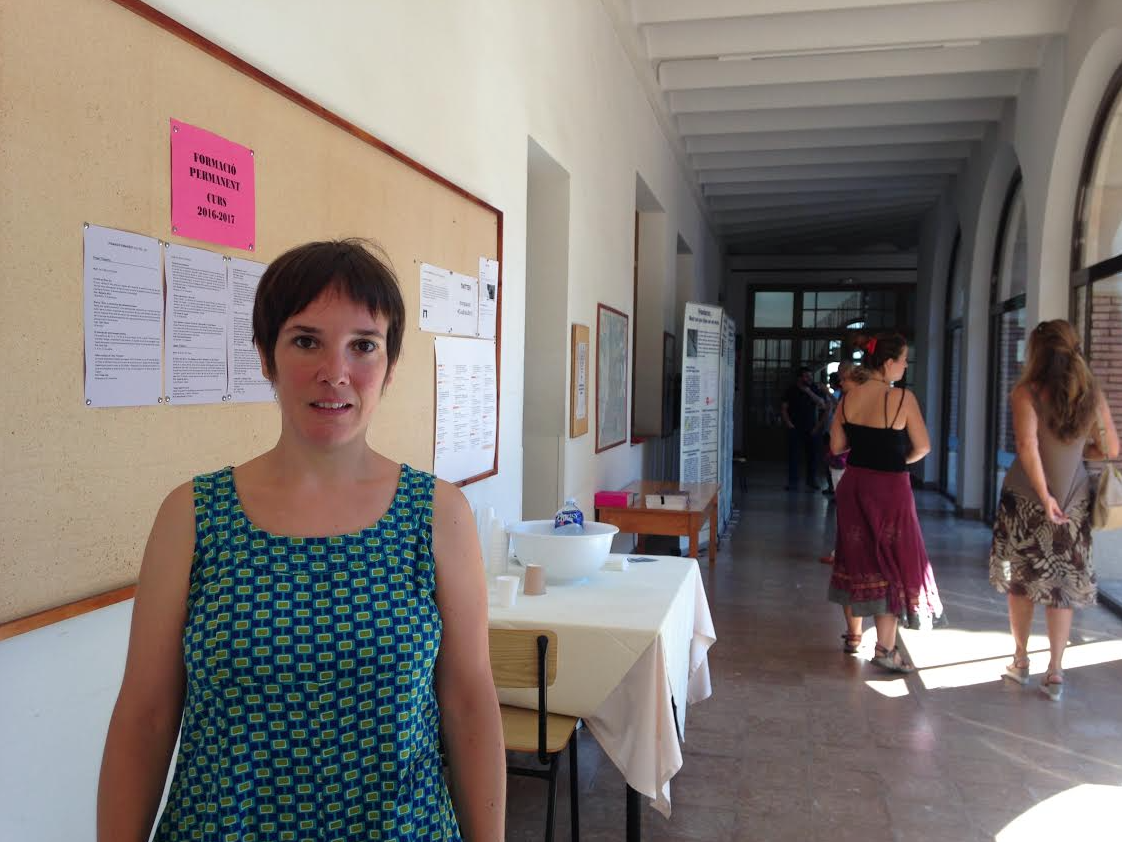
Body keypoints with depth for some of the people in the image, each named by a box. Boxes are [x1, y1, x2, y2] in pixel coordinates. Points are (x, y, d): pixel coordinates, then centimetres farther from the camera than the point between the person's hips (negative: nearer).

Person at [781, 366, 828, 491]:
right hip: (795, 429, -2)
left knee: (812, 456, -1)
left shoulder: (814, 389, 7)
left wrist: (809, 392, -13)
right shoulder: (792, 390, 2)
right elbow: (783, 408, 3)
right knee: (793, 456, -3)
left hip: (811, 429, 2)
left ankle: (811, 483, 8)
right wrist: (788, 423, -9)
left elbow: (823, 404, -4)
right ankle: (793, 483, 4)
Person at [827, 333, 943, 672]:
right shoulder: (903, 398, -14)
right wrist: (902, 459, 10)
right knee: (893, 563, 6)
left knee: (858, 559, 17)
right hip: (890, 488, -5)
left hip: (854, 484, 5)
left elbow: (836, 445, 4)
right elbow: (923, 447, -9)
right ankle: (885, 648, 6)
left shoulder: (849, 397, -1)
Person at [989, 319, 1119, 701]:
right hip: (1074, 500, 3)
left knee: (1020, 580, 13)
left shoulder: (1026, 392, -11)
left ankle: (1020, 661, 26)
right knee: (1063, 585, 8)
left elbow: (1027, 445, -23)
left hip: (1025, 498, -2)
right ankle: (1055, 673, 10)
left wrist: (1044, 495, -19)